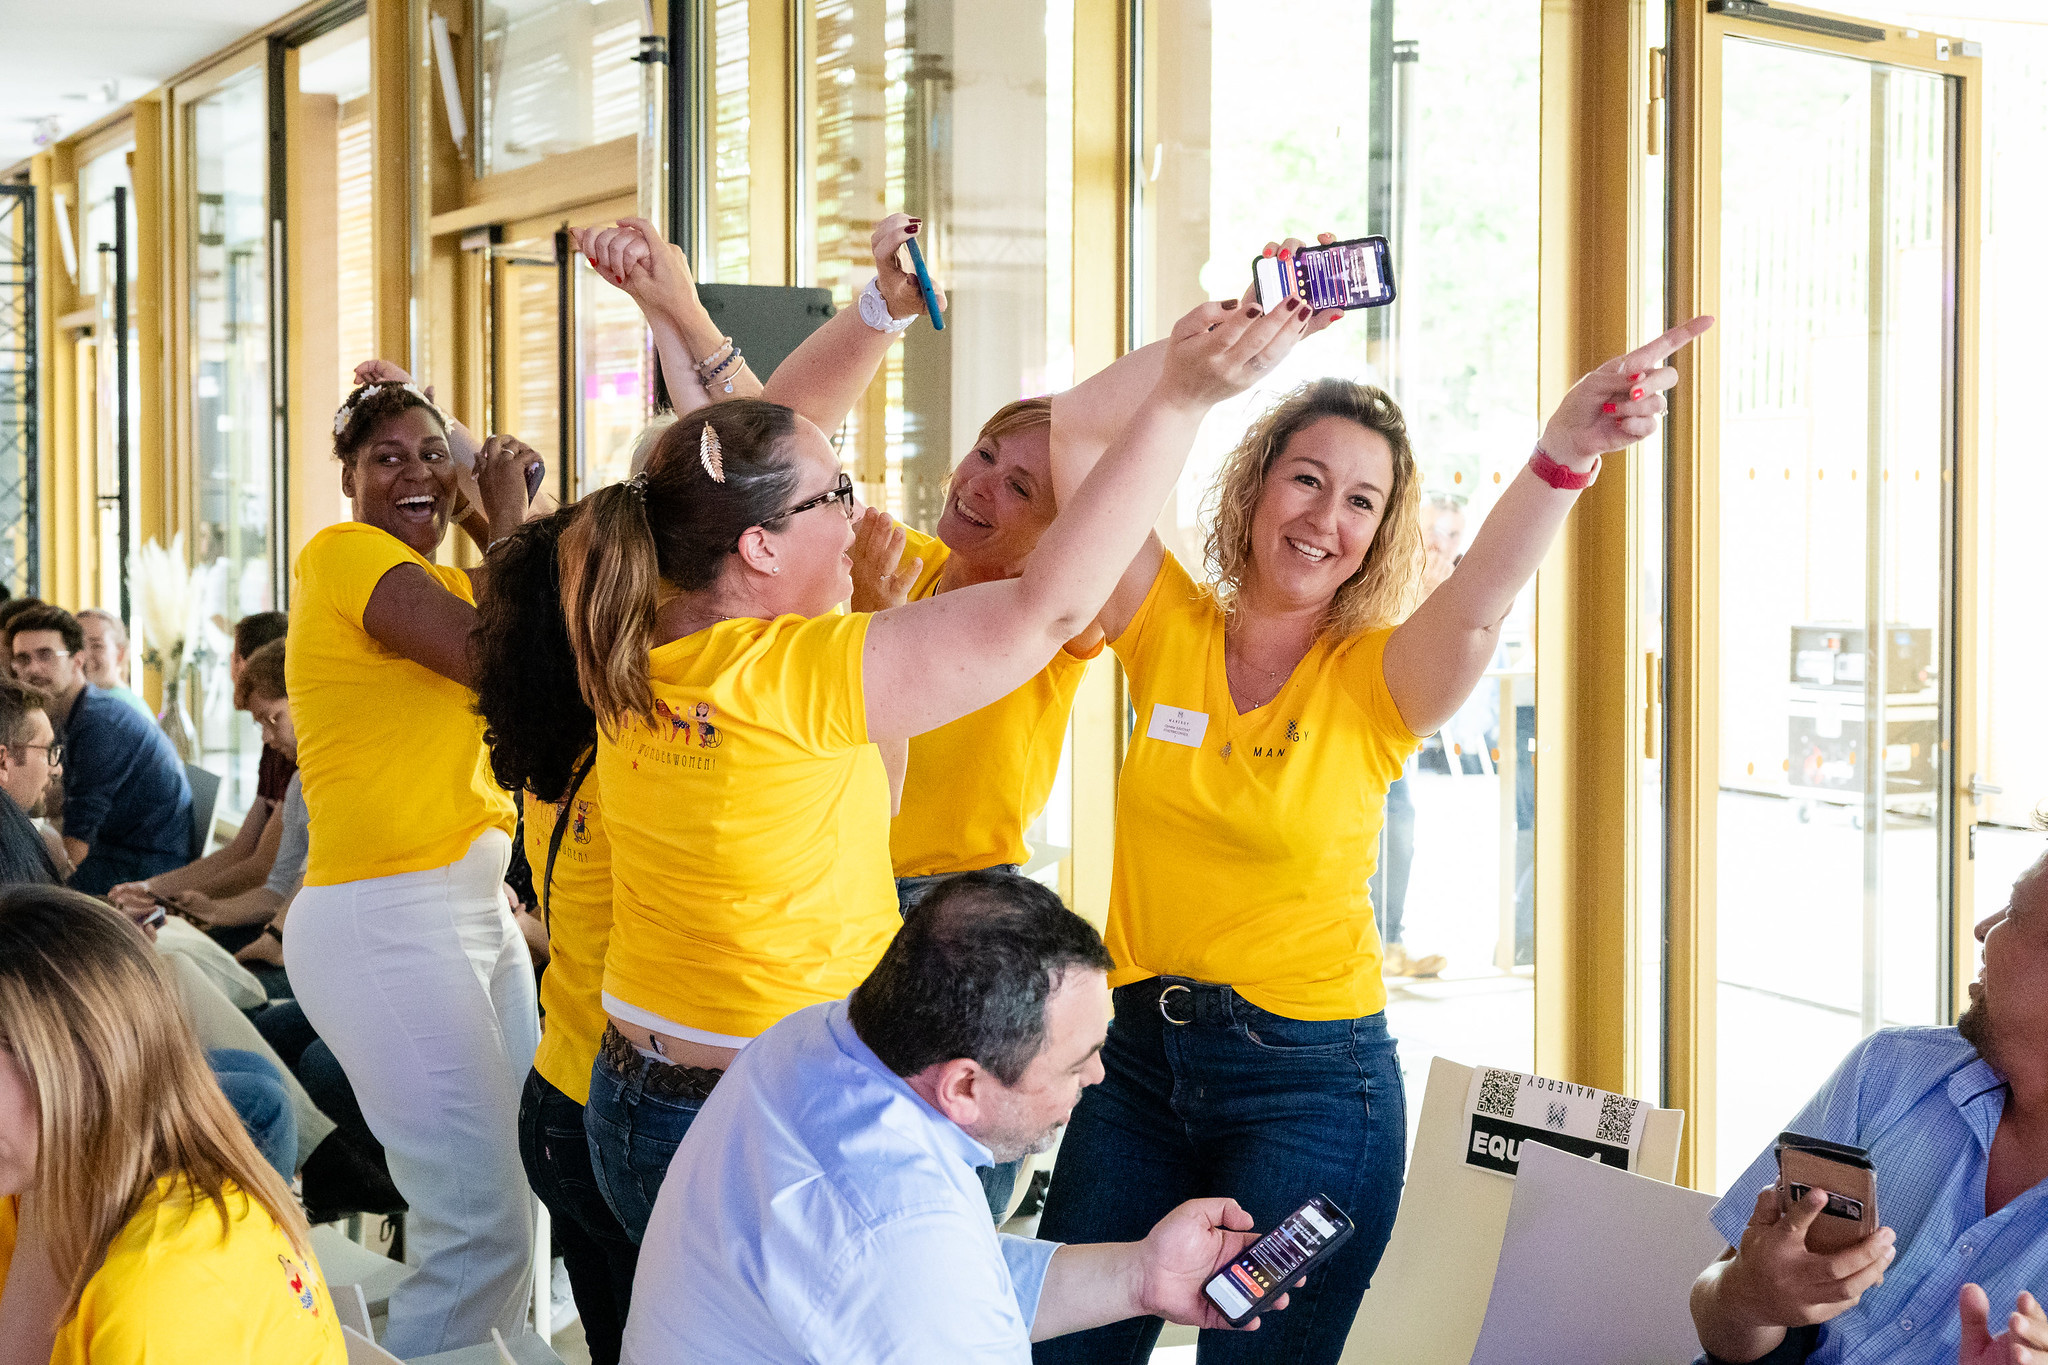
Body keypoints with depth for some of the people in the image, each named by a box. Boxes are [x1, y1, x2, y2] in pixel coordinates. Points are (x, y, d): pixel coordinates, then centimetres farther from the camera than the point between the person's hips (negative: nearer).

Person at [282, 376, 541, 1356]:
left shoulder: (442, 580, 19)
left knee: (518, 1185, 15)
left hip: (473, 909, 10)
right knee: (481, 1227, -14)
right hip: (387, 922, -10)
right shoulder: (345, 553, -10)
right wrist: (508, 520, -8)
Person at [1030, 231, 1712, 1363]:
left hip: (1311, 1081, -3)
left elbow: (1477, 603, -29)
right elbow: (1081, 429, -10)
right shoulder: (1171, 630, -1)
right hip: (1142, 1053, 3)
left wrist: (1562, 455, -47)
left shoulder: (1376, 681, -7)